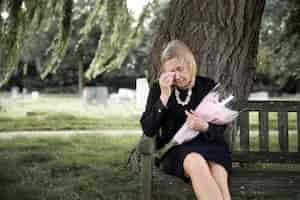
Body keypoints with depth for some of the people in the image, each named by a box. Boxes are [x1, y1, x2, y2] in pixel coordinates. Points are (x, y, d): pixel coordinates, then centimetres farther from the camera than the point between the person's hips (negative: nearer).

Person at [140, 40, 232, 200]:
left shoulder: (208, 86, 7)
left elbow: (220, 129, 5)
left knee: (219, 184, -33)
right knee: (196, 162, -37)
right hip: (174, 149, -1)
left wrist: (204, 127, -20)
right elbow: (148, 130, -5)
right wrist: (164, 96, -14)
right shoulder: (158, 89, 6)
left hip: (208, 146, 1)